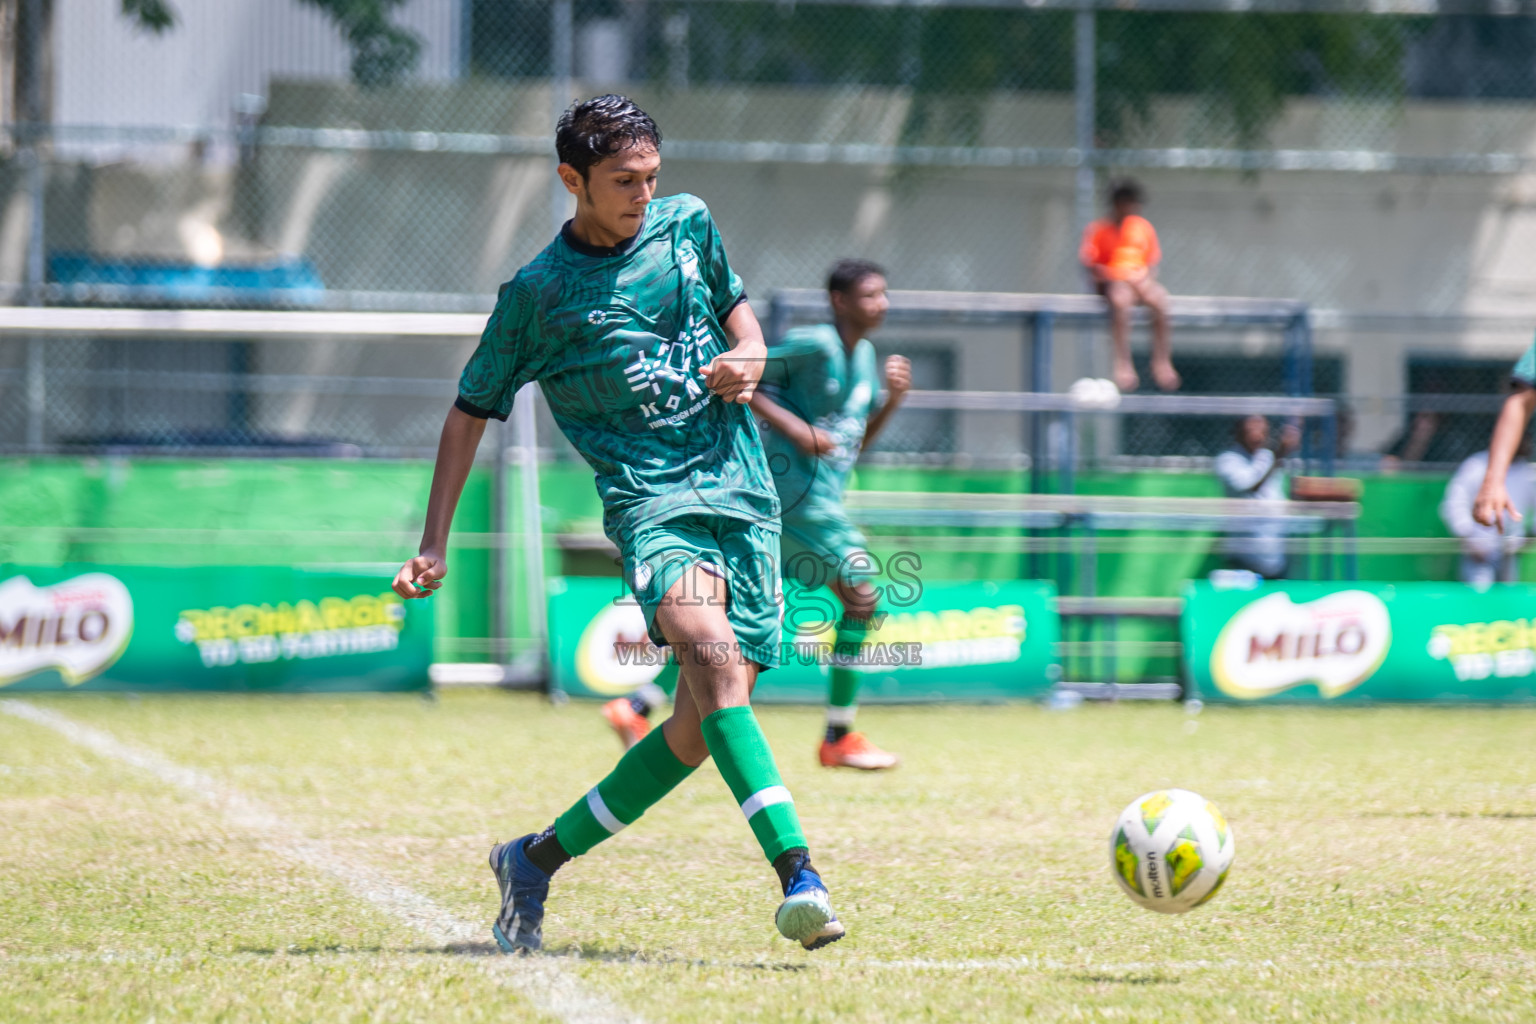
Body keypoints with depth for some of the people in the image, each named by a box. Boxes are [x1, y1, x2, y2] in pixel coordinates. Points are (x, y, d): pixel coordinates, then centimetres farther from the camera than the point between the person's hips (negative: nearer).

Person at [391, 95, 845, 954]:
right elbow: (472, 413, 8)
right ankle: (798, 872, -41)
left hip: (743, 490, 4)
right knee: (711, 650, -32)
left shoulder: (688, 224, 10)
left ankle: (540, 859, 15)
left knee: (702, 725, -3)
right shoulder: (537, 295, -1)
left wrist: (750, 354, 4)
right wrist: (434, 547, 4)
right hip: (651, 497, -4)